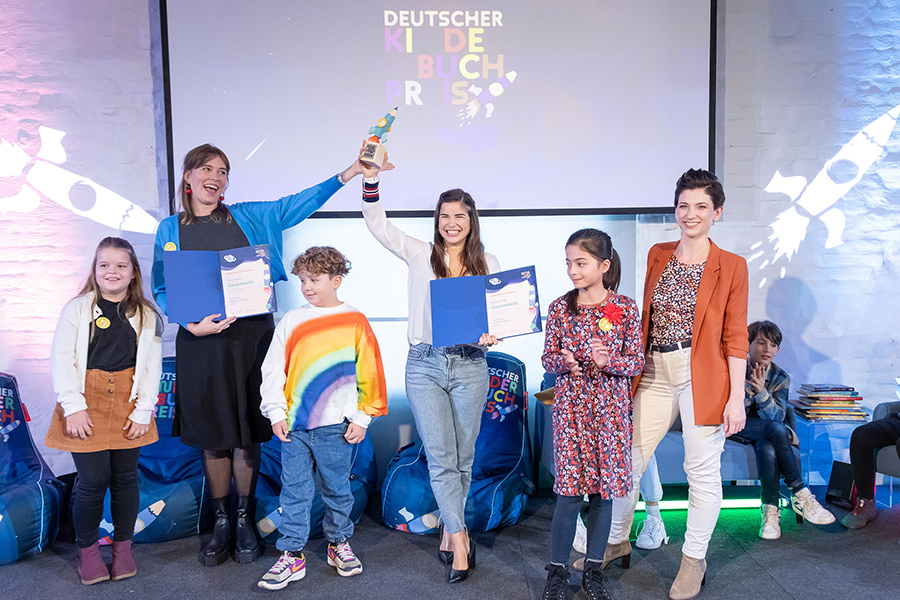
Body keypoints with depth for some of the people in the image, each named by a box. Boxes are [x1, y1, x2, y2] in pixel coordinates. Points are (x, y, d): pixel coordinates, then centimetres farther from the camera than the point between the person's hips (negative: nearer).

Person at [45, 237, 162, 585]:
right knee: (93, 481, -1)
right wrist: (73, 407, -11)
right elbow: (61, 360, -4)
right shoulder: (77, 308, 0)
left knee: (125, 478, 9)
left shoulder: (147, 315, 4)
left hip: (128, 406, 2)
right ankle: (87, 549, 21)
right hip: (87, 407, -2)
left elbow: (152, 366, 4)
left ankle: (123, 547, 27)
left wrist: (143, 411, -3)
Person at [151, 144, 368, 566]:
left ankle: (244, 520, 23)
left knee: (247, 433, 6)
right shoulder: (170, 229, 8)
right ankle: (221, 521, 25)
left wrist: (350, 172, -5)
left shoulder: (247, 217, 8)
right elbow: (161, 290, 7)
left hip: (251, 335, 0)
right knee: (213, 435, 7)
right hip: (202, 341, 0)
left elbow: (299, 203, 4)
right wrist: (192, 324, -11)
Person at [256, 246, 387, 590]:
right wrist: (276, 413, -1)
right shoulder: (291, 321, 5)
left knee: (337, 489, 12)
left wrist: (362, 418, -1)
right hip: (293, 424, 2)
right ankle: (292, 555, 17)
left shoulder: (354, 322, -1)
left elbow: (369, 373, 1)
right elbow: (273, 369, 5)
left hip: (335, 425, -1)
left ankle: (339, 543, 32)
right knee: (294, 491, 6)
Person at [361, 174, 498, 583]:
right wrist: (371, 179, -12)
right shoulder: (420, 255, 5)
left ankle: (449, 529, 28)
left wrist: (490, 335, -13)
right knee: (441, 457, -3)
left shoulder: (488, 265, 8)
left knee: (462, 458, 9)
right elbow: (377, 224, 0)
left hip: (470, 366, 1)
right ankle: (459, 536, 8)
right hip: (425, 365, -1)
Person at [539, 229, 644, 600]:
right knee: (569, 491, -1)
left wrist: (609, 360, -19)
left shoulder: (625, 308, -2)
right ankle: (558, 569, 16)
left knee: (604, 489, 7)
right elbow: (548, 358, 5)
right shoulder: (560, 308, 1)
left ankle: (594, 569, 24)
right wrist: (563, 363, -17)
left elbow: (637, 361, 0)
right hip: (571, 406, 0)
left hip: (611, 408, 1)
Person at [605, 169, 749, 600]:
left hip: (703, 375, -4)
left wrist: (736, 398, -7)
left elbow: (736, 337, -3)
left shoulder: (731, 266, -1)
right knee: (626, 459, 8)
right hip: (655, 374, 4)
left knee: (702, 469, 5)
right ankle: (616, 542, 29)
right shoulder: (657, 255, 10)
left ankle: (694, 559, 25)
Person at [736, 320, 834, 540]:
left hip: (766, 434, 3)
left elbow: (777, 416, -13)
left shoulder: (780, 377, 0)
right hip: (737, 428, -3)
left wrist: (761, 392, -29)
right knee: (776, 429, -34)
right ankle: (800, 494, -25)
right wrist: (749, 387, -27)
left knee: (768, 450, -36)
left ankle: (770, 510, -21)